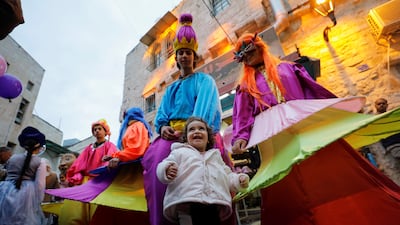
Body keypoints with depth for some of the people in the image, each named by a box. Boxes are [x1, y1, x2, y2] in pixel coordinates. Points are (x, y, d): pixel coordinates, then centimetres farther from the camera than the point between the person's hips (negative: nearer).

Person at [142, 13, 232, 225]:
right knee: (153, 155, -25)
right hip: (172, 134, 4)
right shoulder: (171, 88, 27)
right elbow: (162, 113, 15)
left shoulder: (204, 80, 11)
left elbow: (204, 109, -7)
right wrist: (162, 126, -9)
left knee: (165, 153, -32)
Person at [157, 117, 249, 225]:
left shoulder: (216, 155, 31)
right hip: (186, 202, -3)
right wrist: (167, 170, -19)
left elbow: (227, 176, 29)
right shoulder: (180, 152, 18)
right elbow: (165, 165, 5)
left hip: (214, 205, 4)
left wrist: (238, 180, 9)